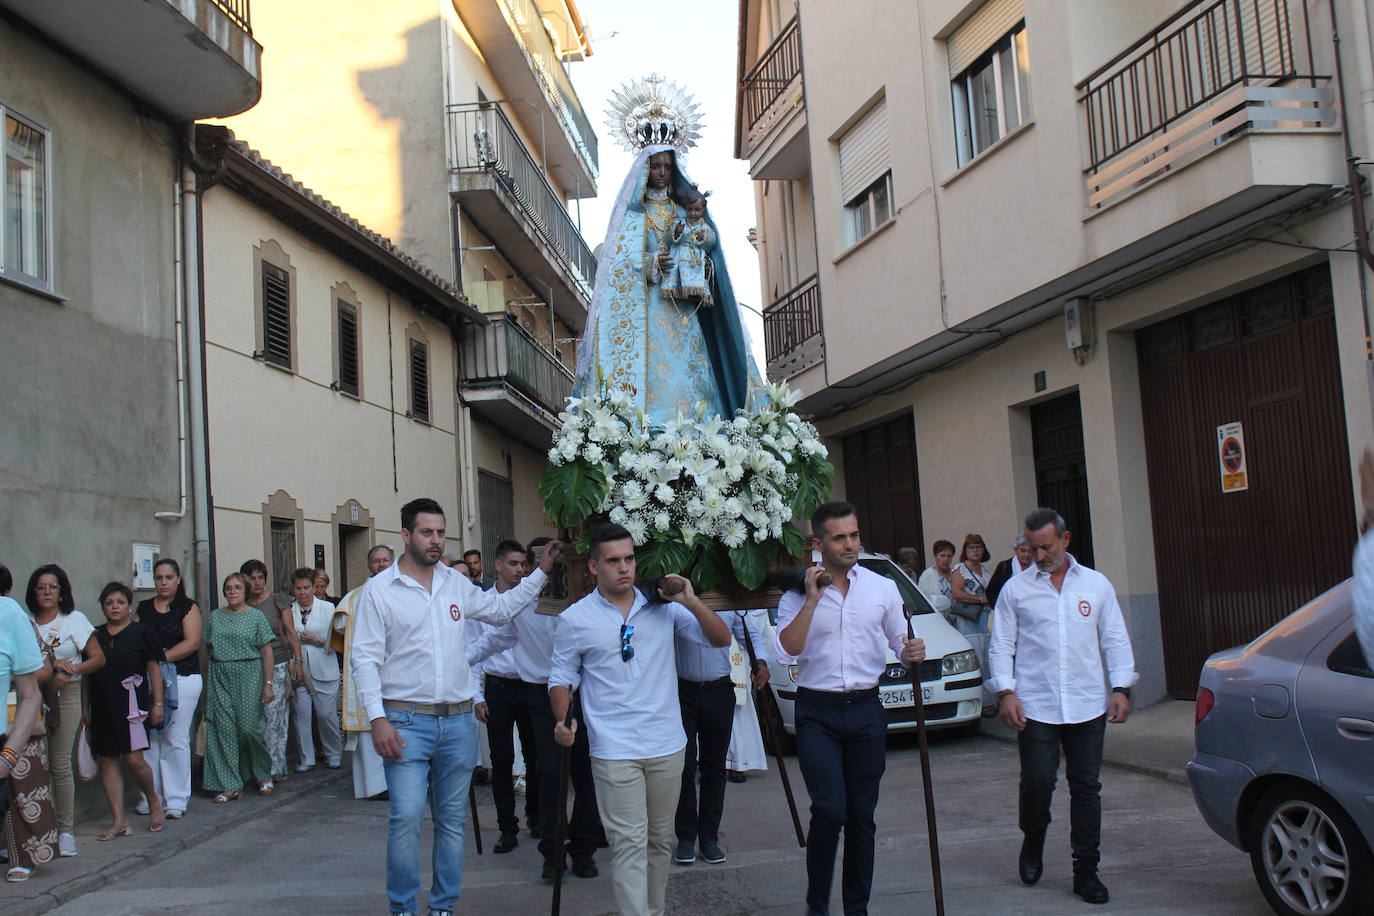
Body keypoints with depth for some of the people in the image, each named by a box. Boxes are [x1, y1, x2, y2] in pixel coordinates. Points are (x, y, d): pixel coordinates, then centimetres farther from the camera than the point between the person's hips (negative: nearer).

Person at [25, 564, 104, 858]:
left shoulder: (75, 619, 4)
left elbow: (98, 658, 4)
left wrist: (72, 669, -12)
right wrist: (53, 664, -11)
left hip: (65, 695, -1)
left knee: (60, 764, -4)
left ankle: (66, 830, 3)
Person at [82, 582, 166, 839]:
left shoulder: (142, 633, 1)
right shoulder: (95, 636, 12)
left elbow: (154, 669, -1)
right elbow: (86, 675, 16)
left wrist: (158, 703, -6)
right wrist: (85, 709, 13)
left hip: (131, 704, -5)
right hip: (102, 708, 5)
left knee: (133, 759, -12)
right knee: (107, 761, 3)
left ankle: (153, 800, 16)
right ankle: (118, 820, 8)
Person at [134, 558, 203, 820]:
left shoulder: (188, 608, 2)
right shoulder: (143, 608, 15)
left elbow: (191, 642, -8)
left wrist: (160, 658, -16)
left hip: (182, 679, -4)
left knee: (176, 739, -3)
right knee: (149, 739, 2)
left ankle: (176, 799, 4)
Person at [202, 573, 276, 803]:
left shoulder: (256, 616, 1)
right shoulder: (214, 617, 10)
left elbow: (267, 652, -3)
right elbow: (207, 650, 14)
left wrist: (268, 684, -9)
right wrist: (206, 683, 8)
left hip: (249, 676, -3)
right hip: (220, 678, 3)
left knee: (249, 726, -6)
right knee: (224, 728, -1)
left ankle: (264, 773, 19)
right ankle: (229, 786, 5)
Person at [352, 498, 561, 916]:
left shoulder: (457, 584, 10)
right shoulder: (379, 589, -3)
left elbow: (501, 608, 25)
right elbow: (365, 659, -5)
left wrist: (541, 571, 18)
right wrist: (378, 719, -14)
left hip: (458, 721, 4)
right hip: (407, 721, -4)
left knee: (453, 819, 10)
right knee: (407, 817, -11)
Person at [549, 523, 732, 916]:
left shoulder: (663, 606, 4)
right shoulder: (574, 619, 0)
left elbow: (721, 639, 2)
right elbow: (561, 676, 6)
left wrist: (691, 602, -12)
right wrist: (562, 720, -11)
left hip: (667, 746, 3)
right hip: (614, 751, -3)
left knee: (661, 839, 15)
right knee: (629, 843, -7)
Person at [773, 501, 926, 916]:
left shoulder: (882, 587, 7)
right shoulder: (797, 593, -1)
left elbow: (899, 641, 14)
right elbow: (785, 652, -13)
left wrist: (911, 653, -9)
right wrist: (811, 600, -18)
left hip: (866, 710, 3)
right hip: (817, 713, -3)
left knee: (862, 814, 7)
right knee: (830, 809, -14)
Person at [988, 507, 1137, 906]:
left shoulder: (1096, 584, 10)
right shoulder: (1016, 589, 5)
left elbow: (1116, 640, 12)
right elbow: (1001, 646, 6)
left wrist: (1121, 687, 2)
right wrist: (1005, 691, -6)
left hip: (1088, 706, 1)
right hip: (1035, 707, -1)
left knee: (1086, 787, 3)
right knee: (1037, 783, -5)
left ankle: (1085, 872, 13)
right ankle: (1032, 845, 23)